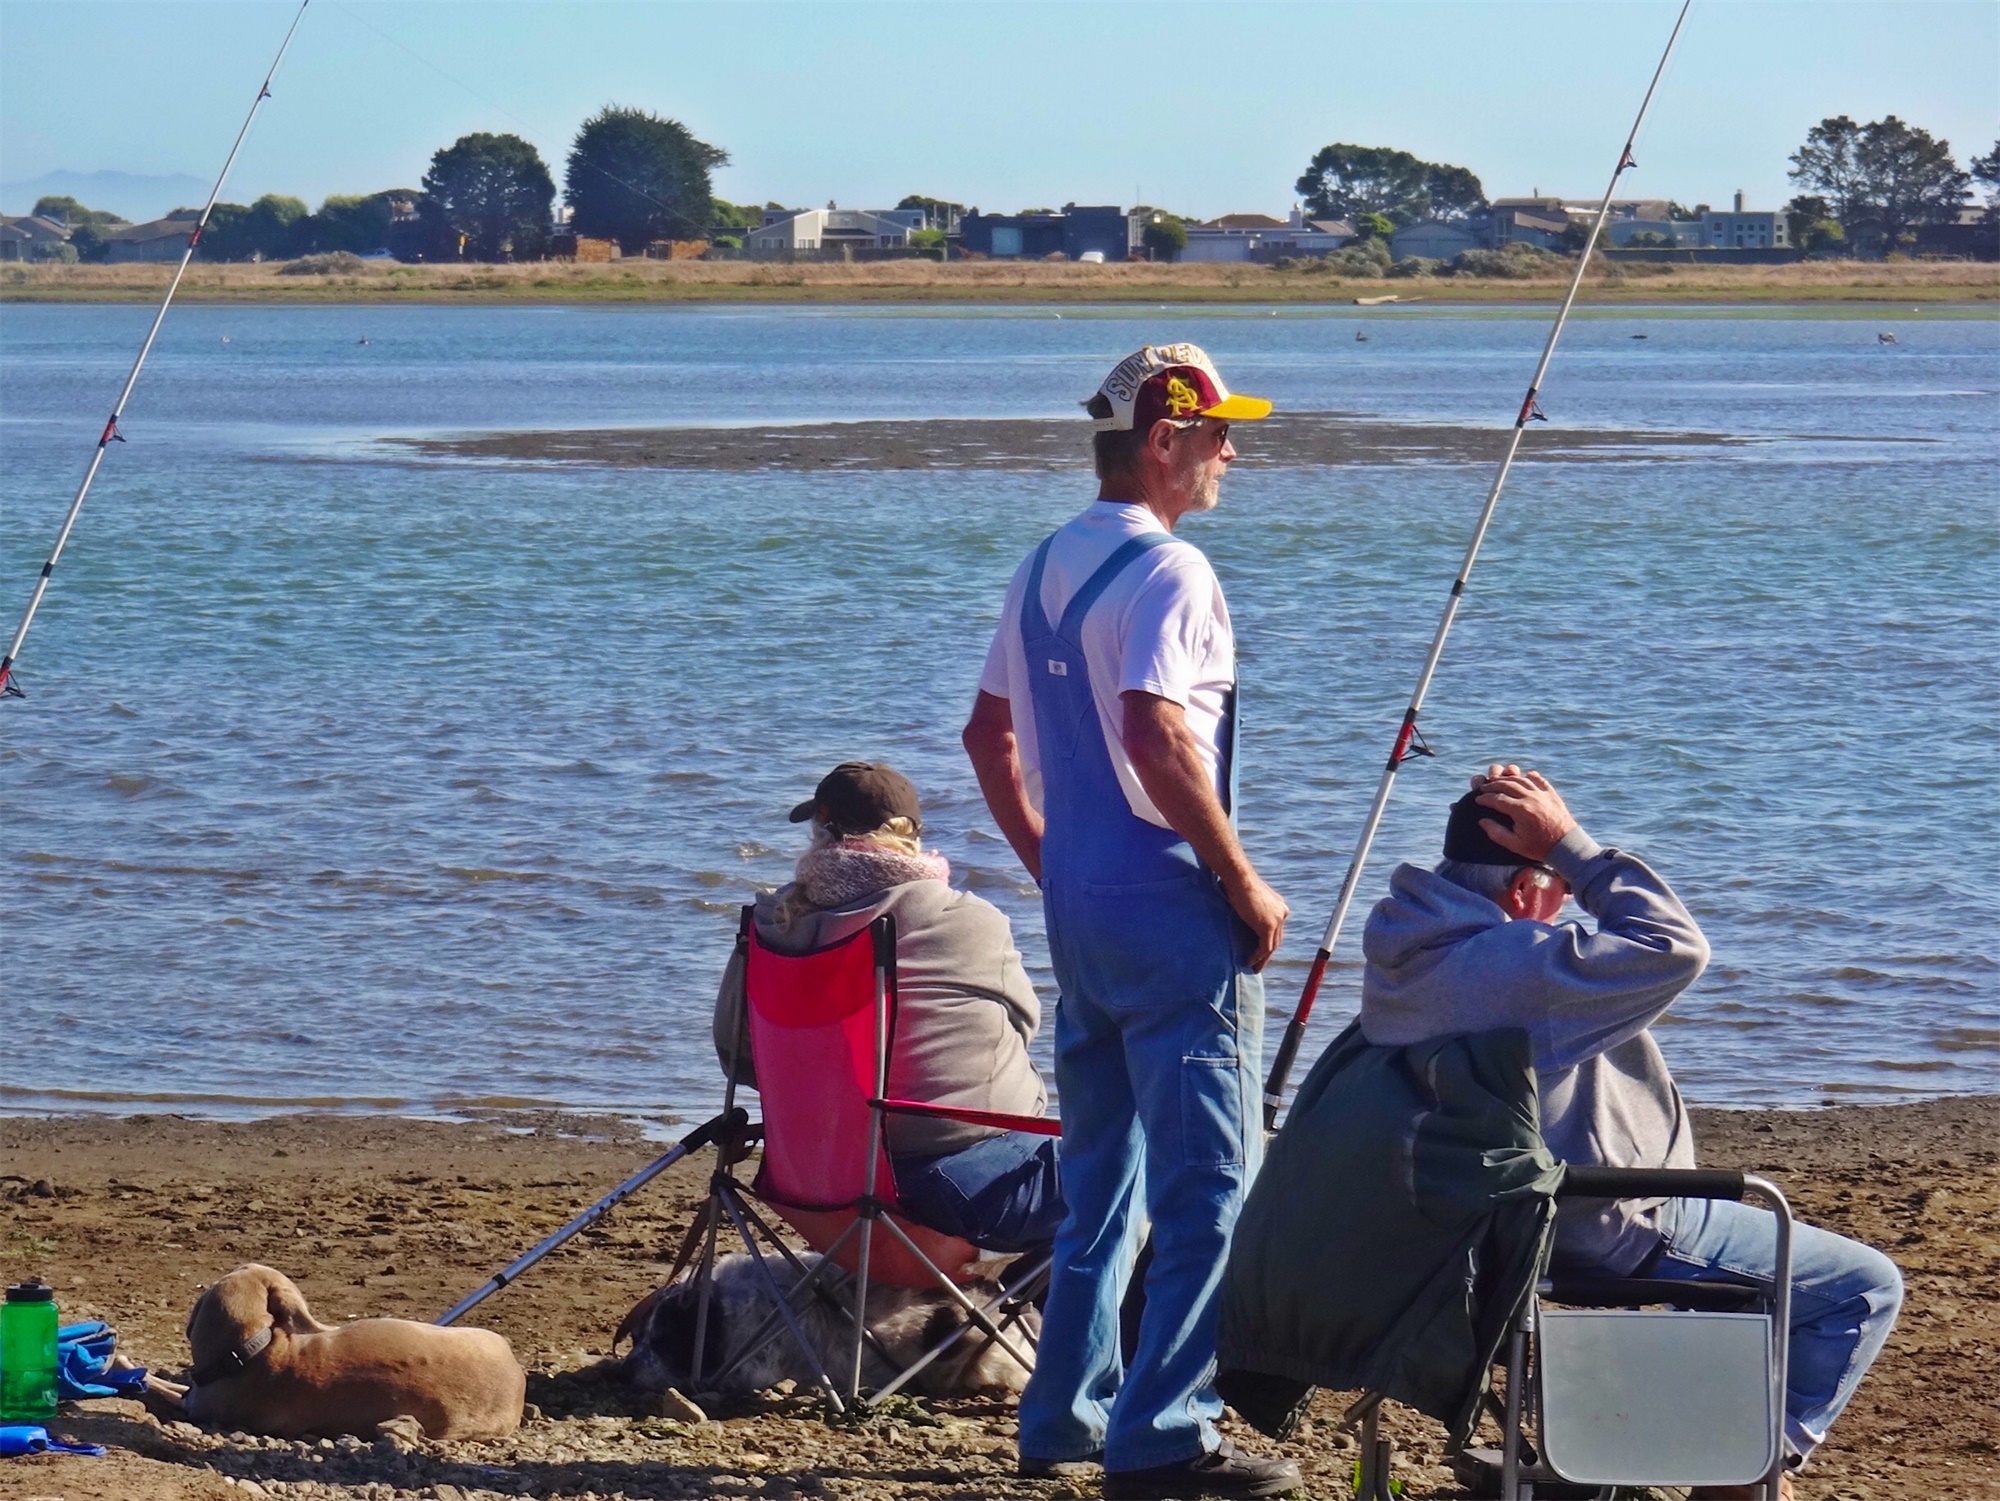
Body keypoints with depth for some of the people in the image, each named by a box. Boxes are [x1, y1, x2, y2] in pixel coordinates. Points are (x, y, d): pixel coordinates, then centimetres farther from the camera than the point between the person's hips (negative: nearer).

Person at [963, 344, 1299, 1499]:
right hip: (1168, 906, -9)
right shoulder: (1167, 570, -14)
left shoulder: (1046, 568, 13)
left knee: (1101, 1173, 18)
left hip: (1076, 904, 9)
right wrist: (1245, 885, -19)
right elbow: (1155, 735, -26)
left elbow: (991, 732, 18)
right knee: (1207, 1179, -6)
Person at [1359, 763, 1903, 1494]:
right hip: (1613, 1232, -10)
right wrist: (1570, 844, -25)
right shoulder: (1517, 966, -31)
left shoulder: (1403, 941, -1)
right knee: (1867, 1289, -1)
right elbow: (1674, 947, -31)